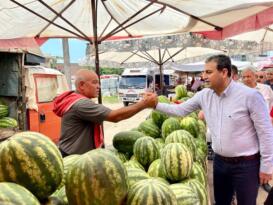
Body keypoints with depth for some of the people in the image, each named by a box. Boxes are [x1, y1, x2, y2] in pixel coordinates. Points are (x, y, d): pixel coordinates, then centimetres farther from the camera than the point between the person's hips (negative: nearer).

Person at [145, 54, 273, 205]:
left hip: (246, 164, -5)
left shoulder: (250, 95, -18)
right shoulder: (204, 95, -3)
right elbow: (180, 110, 6)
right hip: (220, 161, 5)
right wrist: (156, 104, -7)